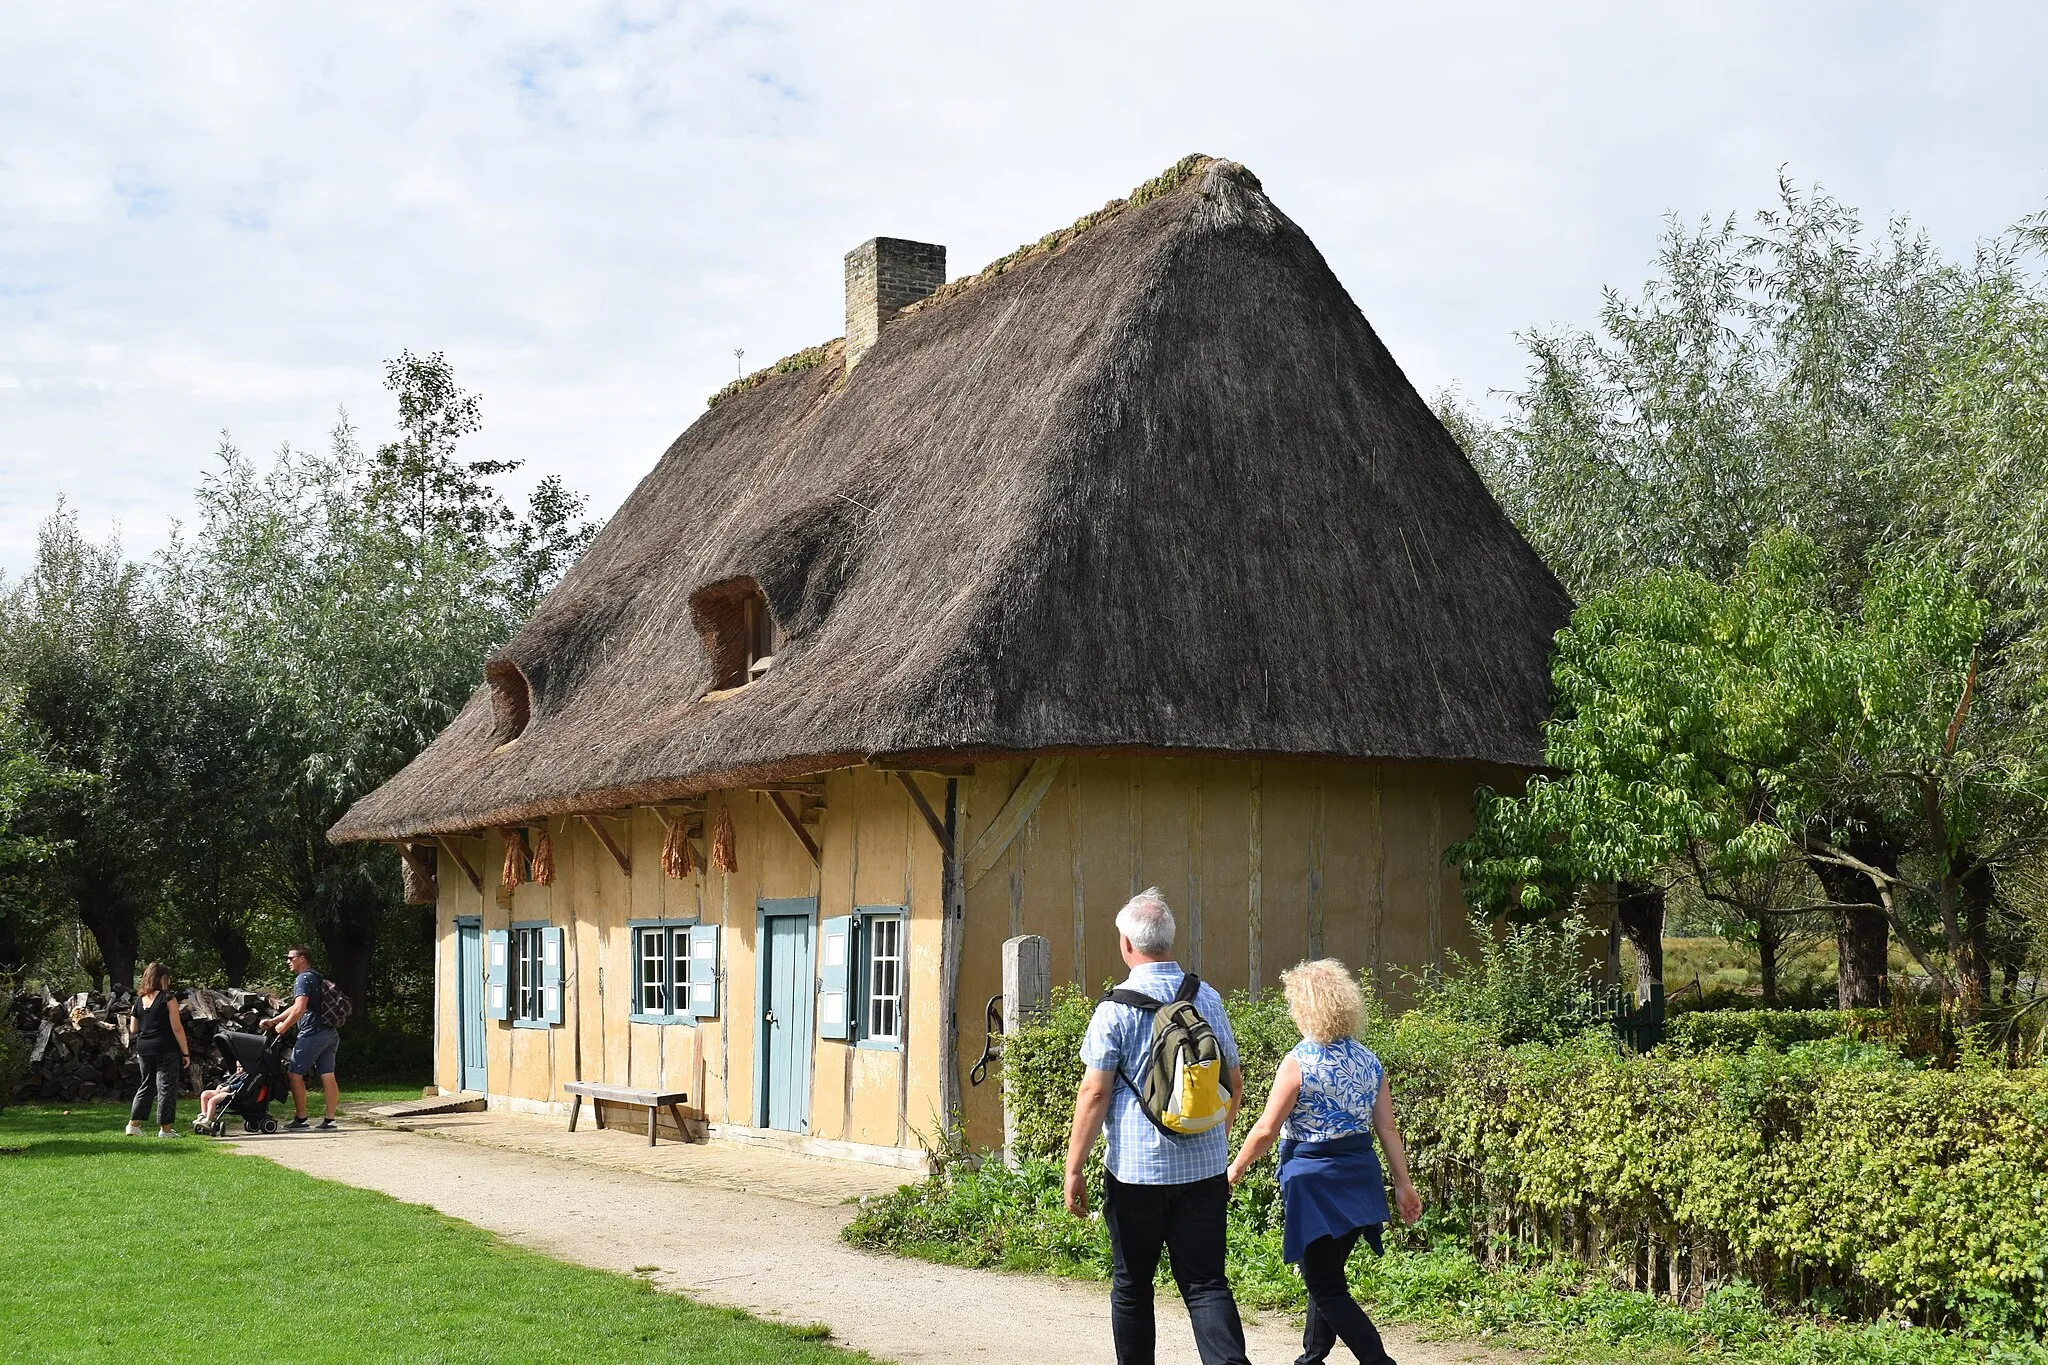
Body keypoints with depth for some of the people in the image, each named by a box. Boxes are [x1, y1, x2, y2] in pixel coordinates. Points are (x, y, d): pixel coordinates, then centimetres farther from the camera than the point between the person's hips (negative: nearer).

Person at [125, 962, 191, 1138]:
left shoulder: (139, 1001, 8)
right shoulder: (168, 999, -10)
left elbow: (134, 1029, 14)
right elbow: (177, 1028, -11)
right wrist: (185, 1052, -6)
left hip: (143, 1049, 6)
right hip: (166, 1049, -6)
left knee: (146, 1085, 17)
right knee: (166, 1087, 2)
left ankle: (133, 1124, 13)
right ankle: (165, 1128, 3)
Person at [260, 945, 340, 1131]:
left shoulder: (303, 979, -7)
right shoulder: (318, 978, 23)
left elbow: (299, 1009, -19)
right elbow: (296, 1008, 27)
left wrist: (282, 1027, -7)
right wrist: (273, 1021, 25)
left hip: (312, 1033, -9)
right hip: (330, 1034, 9)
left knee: (295, 1074, -1)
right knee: (327, 1076, 4)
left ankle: (300, 1119, 0)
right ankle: (330, 1120, 3)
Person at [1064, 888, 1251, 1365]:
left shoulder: (1117, 1007, -9)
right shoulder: (1208, 998, 4)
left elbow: (1095, 1093, -11)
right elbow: (1234, 1083, 13)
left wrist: (1073, 1169, -5)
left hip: (1136, 1169, -3)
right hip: (1204, 1167, 3)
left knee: (1131, 1287, 11)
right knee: (1206, 1283, 3)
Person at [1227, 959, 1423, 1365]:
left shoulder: (1298, 1063, -15)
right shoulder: (1369, 1061, 3)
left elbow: (1266, 1130, -13)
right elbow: (1388, 1129, 4)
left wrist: (1234, 1171, 0)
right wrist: (1403, 1184, 11)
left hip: (1314, 1180, -7)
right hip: (1360, 1177, 7)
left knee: (1327, 1288, 1)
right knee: (1326, 1274, 21)